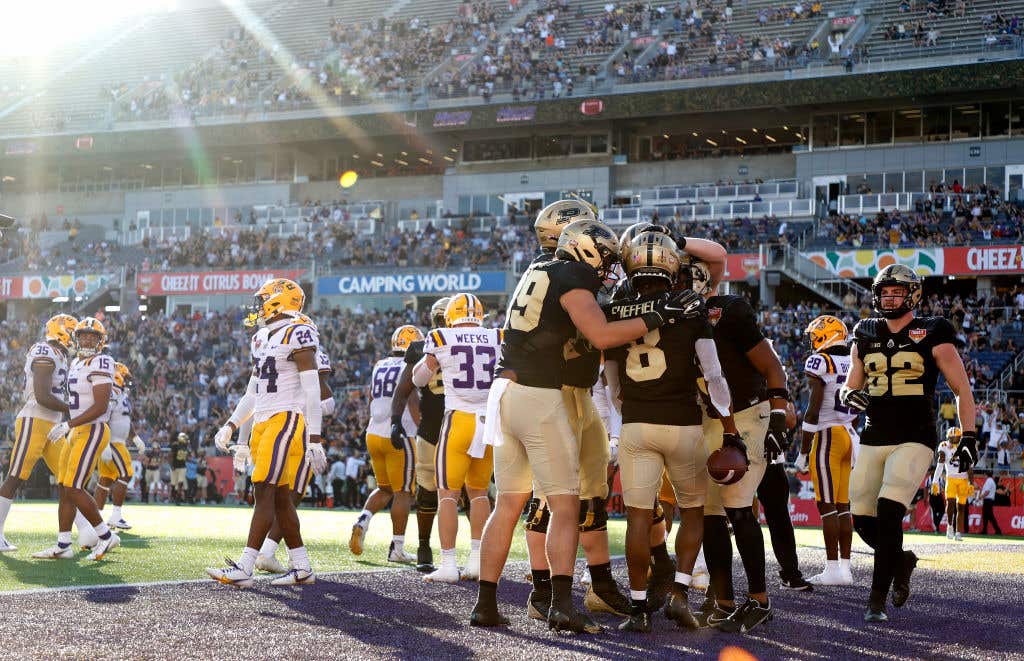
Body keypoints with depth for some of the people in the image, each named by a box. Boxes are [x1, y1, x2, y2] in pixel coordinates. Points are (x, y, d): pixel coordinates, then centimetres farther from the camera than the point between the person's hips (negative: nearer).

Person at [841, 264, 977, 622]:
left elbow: (962, 389, 2)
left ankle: (877, 601, -13)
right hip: (873, 440, 5)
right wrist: (849, 396, -5)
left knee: (888, 513, -19)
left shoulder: (931, 334, -1)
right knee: (863, 522, 3)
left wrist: (968, 436, -5)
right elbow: (851, 386, 19)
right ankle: (901, 560, 33)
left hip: (914, 440, -5)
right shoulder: (865, 336, 11)